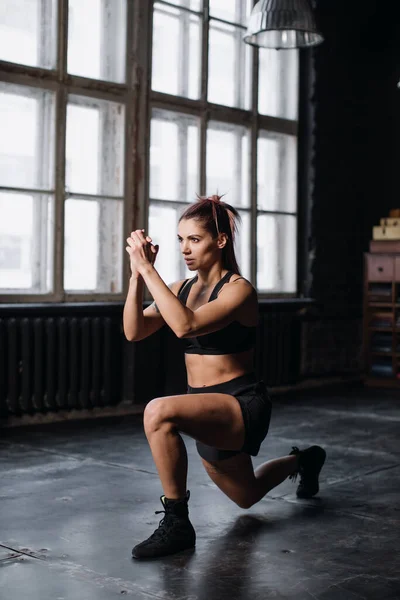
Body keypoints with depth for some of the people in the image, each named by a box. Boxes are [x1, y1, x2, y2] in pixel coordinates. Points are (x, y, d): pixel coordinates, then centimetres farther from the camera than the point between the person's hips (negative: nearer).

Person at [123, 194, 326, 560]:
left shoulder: (238, 290, -17)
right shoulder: (182, 288, 5)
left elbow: (186, 325, -34)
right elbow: (134, 332, -7)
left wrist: (148, 270, -32)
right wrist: (137, 274, -18)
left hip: (241, 404, -8)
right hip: (208, 410, 8)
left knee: (159, 412, -35)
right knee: (246, 497, 28)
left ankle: (177, 523, -20)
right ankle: (301, 461, 56)